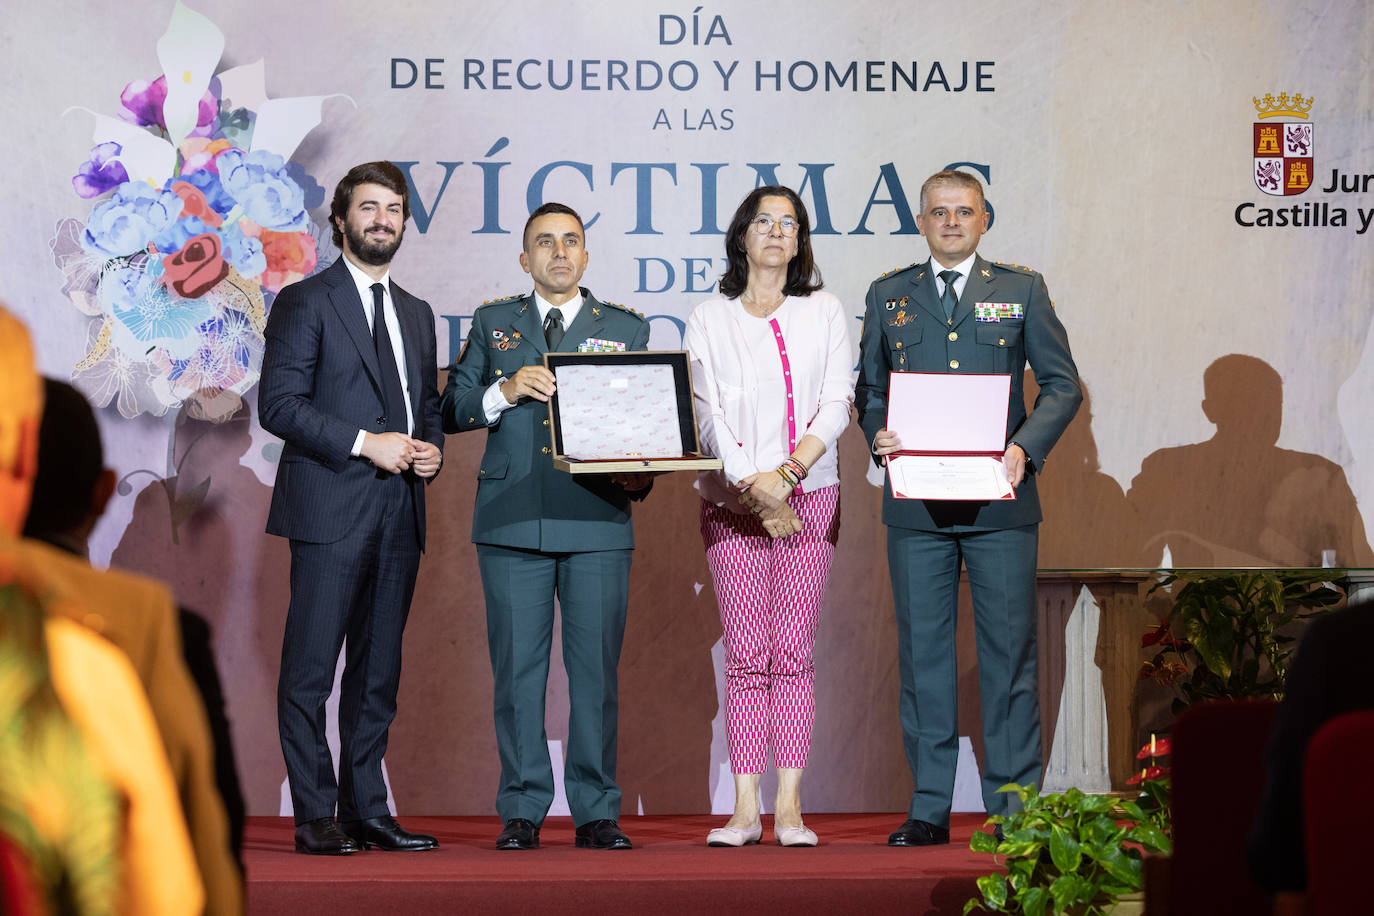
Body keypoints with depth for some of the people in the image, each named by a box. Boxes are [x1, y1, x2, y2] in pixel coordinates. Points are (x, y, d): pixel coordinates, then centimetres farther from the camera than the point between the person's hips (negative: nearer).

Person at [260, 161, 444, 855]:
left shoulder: (416, 314, 21)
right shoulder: (304, 302, 0)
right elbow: (279, 404, -9)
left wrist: (431, 448, 4)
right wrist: (365, 443, -15)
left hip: (400, 511, 6)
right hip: (330, 510, -6)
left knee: (379, 670, 8)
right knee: (310, 668, -6)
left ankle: (367, 810, 13)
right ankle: (315, 816, -3)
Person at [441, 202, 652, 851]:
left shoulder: (625, 329, 13)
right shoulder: (493, 324, 14)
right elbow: (451, 409, 8)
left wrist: (639, 475, -9)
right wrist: (503, 392, -11)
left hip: (598, 519, 0)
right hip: (512, 521, 0)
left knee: (596, 668, 0)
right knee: (517, 668, 2)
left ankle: (597, 812, 6)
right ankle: (521, 811, 8)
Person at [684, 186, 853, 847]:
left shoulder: (824, 313, 10)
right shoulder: (710, 320, 8)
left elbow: (836, 404, 1)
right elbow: (708, 415, 0)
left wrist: (788, 471, -12)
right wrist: (755, 487, -12)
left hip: (808, 495, 1)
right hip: (733, 499, 0)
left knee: (794, 653, -3)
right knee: (746, 656, -3)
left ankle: (790, 808, -1)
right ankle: (744, 810, -3)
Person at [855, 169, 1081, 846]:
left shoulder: (1021, 290, 9)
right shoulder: (888, 296, 13)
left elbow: (1062, 385, 6)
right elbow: (868, 386, 15)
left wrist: (1025, 447, -9)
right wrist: (878, 434, -6)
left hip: (999, 499, -1)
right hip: (916, 503, 1)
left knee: (1009, 651, 0)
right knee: (922, 652, 3)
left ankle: (1014, 807, 6)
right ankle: (929, 809, 9)